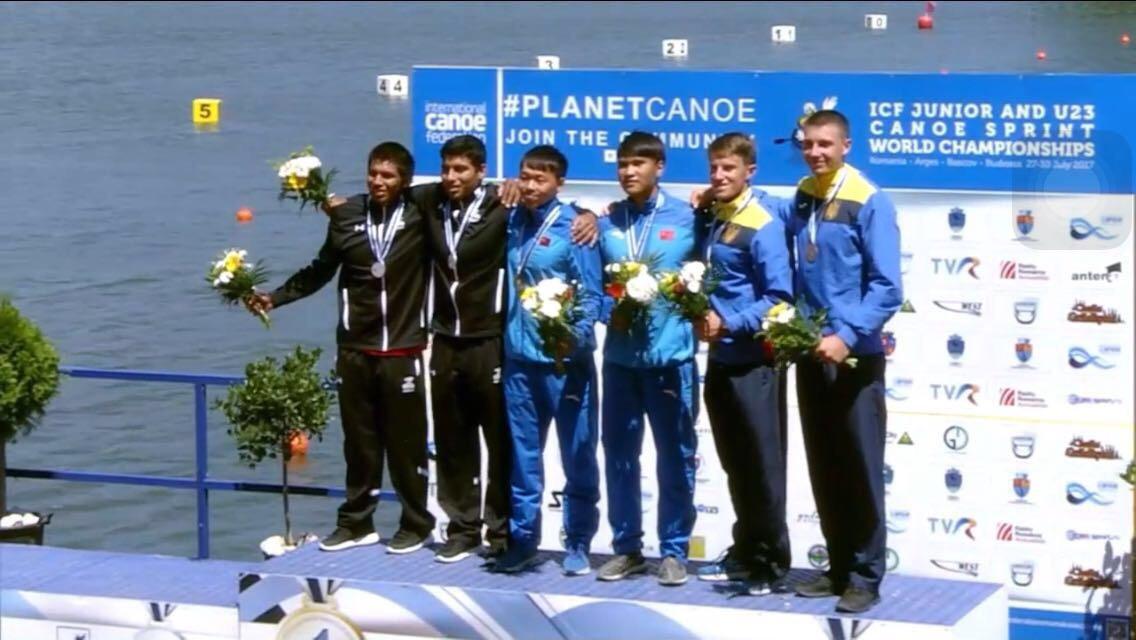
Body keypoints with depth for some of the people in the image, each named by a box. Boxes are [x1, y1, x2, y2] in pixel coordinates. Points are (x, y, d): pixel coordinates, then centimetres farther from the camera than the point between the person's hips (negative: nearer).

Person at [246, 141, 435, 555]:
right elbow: (320, 271, 11)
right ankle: (356, 522, 21)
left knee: (406, 443, 2)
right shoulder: (346, 216, 2)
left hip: (402, 352, -3)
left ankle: (416, 525, 15)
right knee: (359, 441, 11)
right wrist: (275, 297, 5)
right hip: (354, 350, 3)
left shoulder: (420, 217, -5)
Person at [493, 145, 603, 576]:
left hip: (565, 360, -5)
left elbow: (590, 294, -10)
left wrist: (576, 338, -23)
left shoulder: (573, 227, -8)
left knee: (577, 455, 3)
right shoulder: (513, 221, 7)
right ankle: (522, 538, 18)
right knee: (522, 454, 9)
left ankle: (578, 544, 12)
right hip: (519, 358, 5)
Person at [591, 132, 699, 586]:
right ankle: (626, 547, 19)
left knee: (675, 456, 4)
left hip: (671, 354, -3)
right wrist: (611, 311, -9)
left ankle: (674, 550, 12)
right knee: (619, 454, 8)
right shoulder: (607, 223, 7)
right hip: (620, 356, 3)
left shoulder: (686, 217, -1)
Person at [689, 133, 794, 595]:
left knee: (763, 465, -1)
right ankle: (745, 554, 26)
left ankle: (773, 566, 7)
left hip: (753, 361, -8)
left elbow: (779, 297, -17)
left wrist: (729, 324, -21)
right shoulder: (712, 217, 10)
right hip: (720, 358, 8)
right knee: (735, 465, 16)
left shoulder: (761, 224, -13)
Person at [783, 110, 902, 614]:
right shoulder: (799, 200, 5)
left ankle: (865, 577, 7)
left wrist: (846, 336, -22)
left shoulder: (869, 203, -12)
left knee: (860, 470, 1)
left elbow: (887, 287, -15)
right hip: (809, 353, 6)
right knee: (823, 471, 12)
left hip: (854, 357, -6)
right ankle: (839, 569, 22)